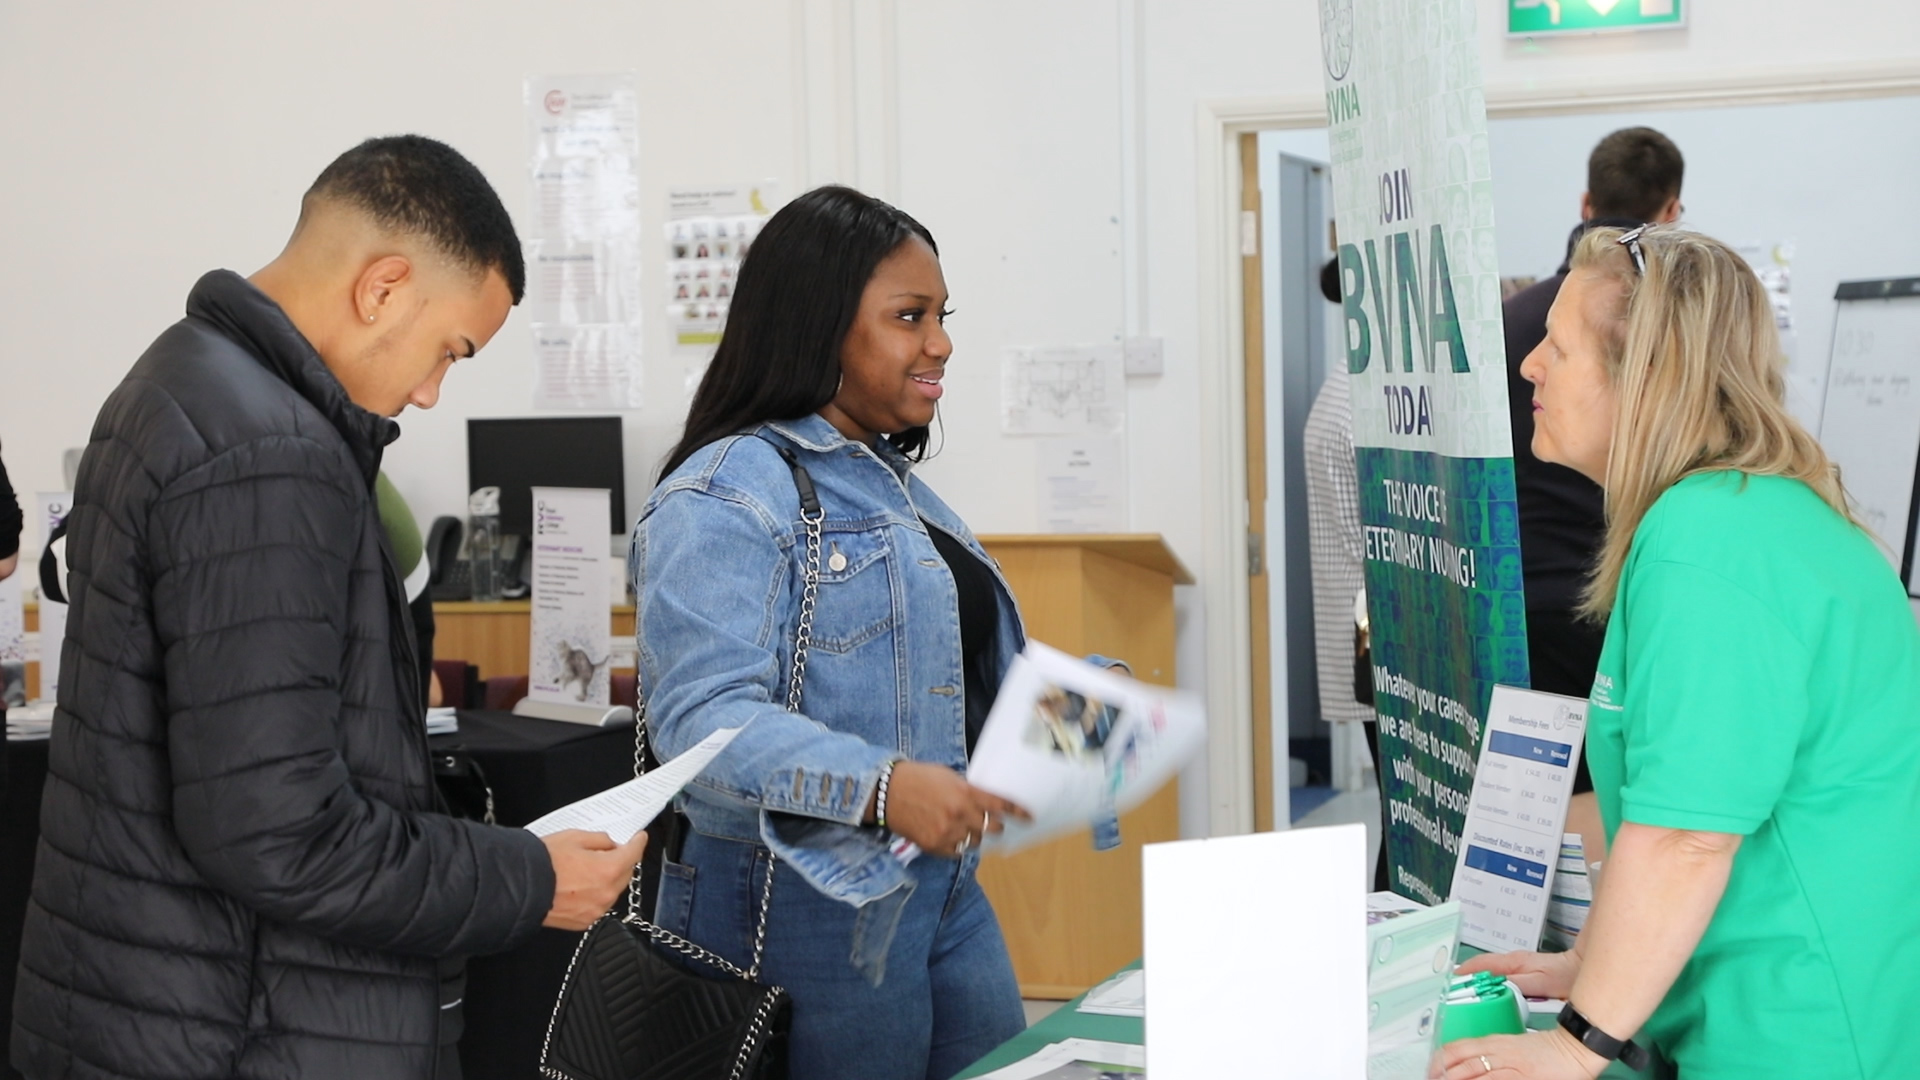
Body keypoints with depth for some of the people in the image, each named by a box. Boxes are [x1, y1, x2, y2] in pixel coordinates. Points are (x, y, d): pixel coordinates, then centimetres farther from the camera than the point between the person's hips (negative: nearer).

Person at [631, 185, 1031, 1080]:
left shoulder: (900, 490, 17)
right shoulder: (726, 496, -13)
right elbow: (704, 716, -24)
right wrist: (880, 787, -37)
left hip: (948, 889, 9)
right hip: (812, 907, -8)